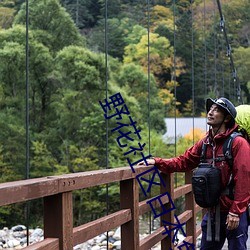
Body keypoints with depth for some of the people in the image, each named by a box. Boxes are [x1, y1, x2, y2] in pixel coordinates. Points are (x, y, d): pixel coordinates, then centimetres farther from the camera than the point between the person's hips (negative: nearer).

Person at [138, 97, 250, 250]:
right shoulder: (205, 143, 7)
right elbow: (183, 162, 10)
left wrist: (235, 212, -19)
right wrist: (157, 162, -3)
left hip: (234, 214, -7)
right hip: (213, 212, 7)